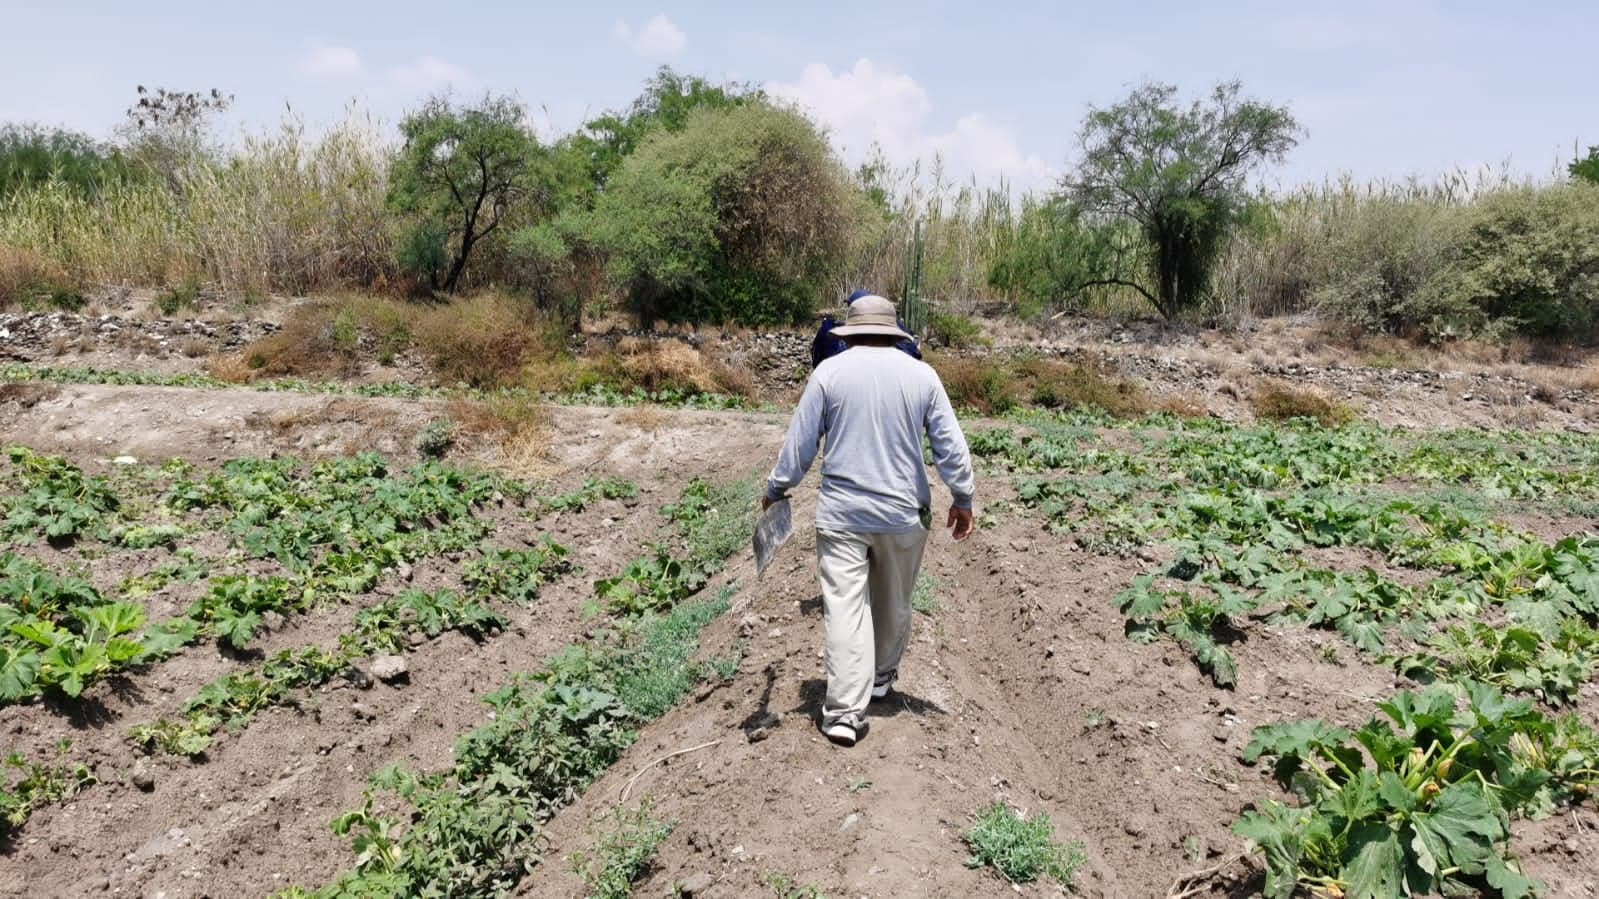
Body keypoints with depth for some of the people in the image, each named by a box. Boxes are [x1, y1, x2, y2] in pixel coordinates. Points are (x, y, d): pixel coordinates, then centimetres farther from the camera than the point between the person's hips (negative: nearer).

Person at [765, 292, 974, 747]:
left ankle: (845, 712, -4)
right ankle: (882, 678, 37)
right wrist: (962, 498, 13)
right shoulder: (921, 374, 1)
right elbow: (950, 444, 2)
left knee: (846, 606, -1)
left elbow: (799, 442, -2)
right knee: (894, 603, 19)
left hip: (842, 513, -2)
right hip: (904, 513, 2)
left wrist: (776, 489, 11)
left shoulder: (829, 372, -3)